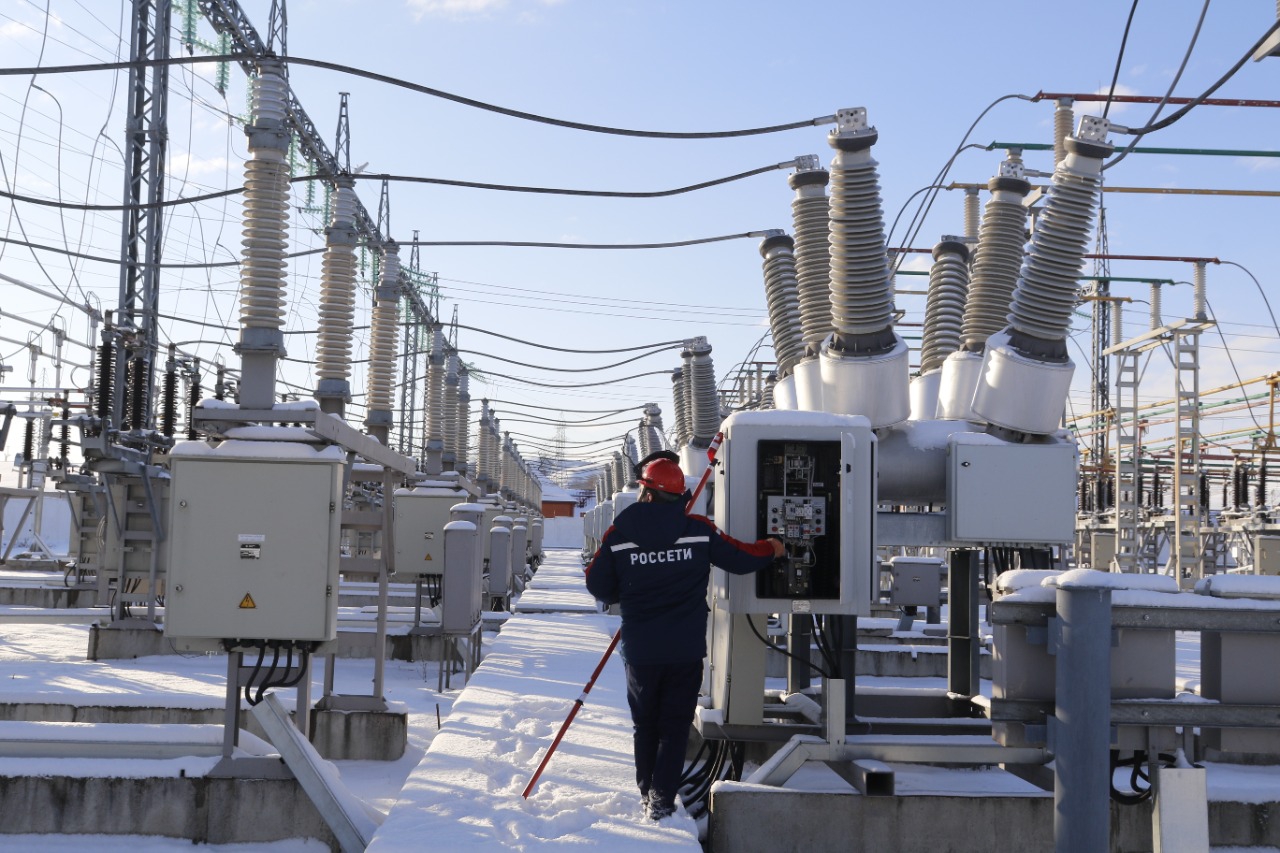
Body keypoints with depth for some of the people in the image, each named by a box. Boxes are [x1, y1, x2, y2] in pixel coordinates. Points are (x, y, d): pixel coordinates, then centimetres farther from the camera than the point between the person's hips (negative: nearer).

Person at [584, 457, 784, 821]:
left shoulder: (619, 534, -6)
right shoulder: (698, 530, -6)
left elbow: (598, 585, 1)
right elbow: (740, 558, 3)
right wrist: (771, 550, 24)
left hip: (640, 650, 1)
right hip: (686, 650, -1)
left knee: (645, 724, 19)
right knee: (675, 726, 9)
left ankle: (646, 792, 27)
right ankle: (661, 799, 4)